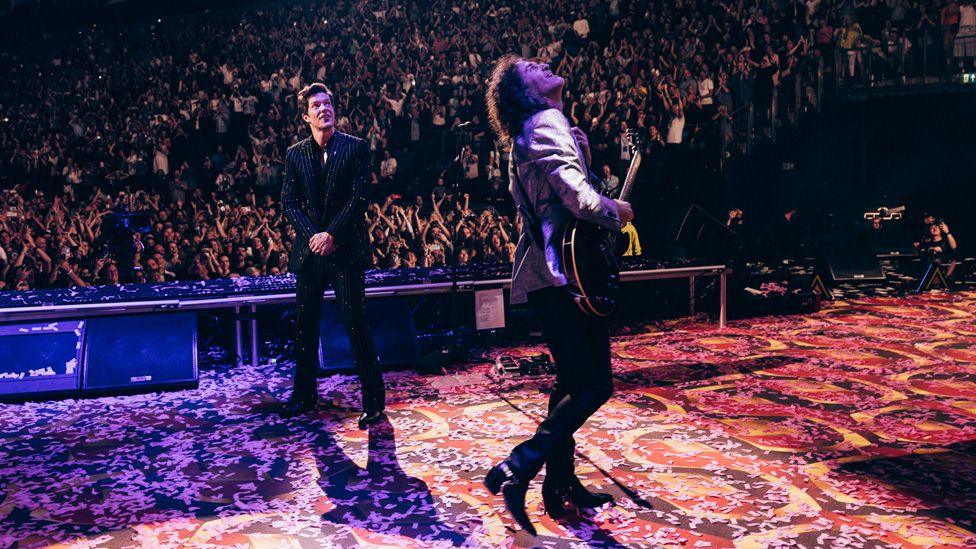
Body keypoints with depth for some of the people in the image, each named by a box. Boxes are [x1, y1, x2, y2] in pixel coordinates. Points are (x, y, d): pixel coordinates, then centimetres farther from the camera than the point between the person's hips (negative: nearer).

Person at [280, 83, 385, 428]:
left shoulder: (356, 148, 0)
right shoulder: (295, 154, 10)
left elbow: (359, 198, -7)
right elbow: (288, 203, 5)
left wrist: (332, 234, -13)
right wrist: (313, 235, -10)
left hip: (345, 250, -4)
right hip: (309, 250, 4)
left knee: (356, 325, -5)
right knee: (305, 326, 11)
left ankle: (373, 400, 3)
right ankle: (304, 394, 24)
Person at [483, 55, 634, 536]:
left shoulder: (528, 133, 23)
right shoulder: (548, 122, -9)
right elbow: (575, 192, -22)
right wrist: (615, 211, -5)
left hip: (547, 270, 10)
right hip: (563, 270, -10)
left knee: (572, 379, 15)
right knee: (595, 384, -7)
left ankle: (561, 484, 21)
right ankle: (516, 468, -11)